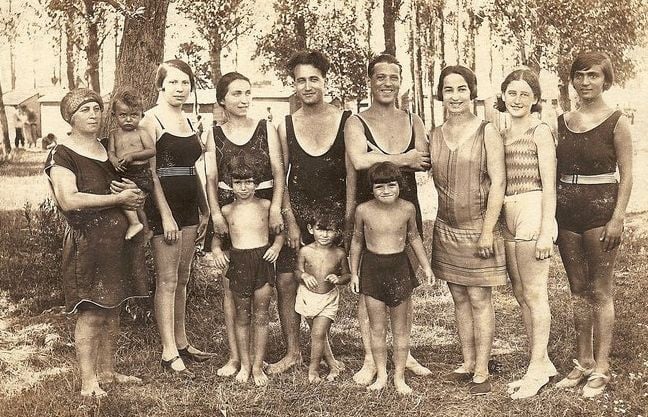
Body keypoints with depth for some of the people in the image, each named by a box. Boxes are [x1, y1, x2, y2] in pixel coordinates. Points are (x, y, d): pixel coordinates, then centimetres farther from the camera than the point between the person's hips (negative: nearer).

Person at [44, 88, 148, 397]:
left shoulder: (109, 150, 15)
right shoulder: (62, 154, -7)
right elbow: (68, 200, -19)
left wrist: (135, 197, 9)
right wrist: (119, 198, -16)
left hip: (117, 239, 7)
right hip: (86, 241, -7)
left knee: (112, 310, 11)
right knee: (90, 312, -5)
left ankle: (107, 371, 23)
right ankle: (88, 382, 4)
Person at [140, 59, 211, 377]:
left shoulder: (187, 121, 15)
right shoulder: (152, 119, -6)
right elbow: (150, 172, -13)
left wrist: (204, 210, 16)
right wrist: (166, 216, -18)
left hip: (188, 206, 7)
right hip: (163, 206, -7)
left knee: (182, 277, 13)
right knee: (167, 279, -5)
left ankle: (181, 342, 23)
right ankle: (169, 353, 0)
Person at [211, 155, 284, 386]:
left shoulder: (265, 205, 3)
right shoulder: (226, 210, 5)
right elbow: (217, 235, 18)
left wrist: (277, 245, -4)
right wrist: (217, 251, 1)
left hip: (263, 259, 0)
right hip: (238, 262, 1)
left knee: (261, 315, 3)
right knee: (241, 316, 9)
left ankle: (258, 366, 13)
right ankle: (244, 365, 21)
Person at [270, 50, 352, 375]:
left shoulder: (345, 121, -2)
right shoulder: (286, 126, 3)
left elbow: (352, 176, -2)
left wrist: (349, 221, -7)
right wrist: (290, 222, -5)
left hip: (334, 214, -1)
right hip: (297, 213, 1)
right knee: (286, 280, -4)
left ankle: (322, 348, 24)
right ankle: (292, 352, 11)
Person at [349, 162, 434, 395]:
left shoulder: (407, 209, -4)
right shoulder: (363, 210, -6)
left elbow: (414, 238, 11)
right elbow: (357, 241, 6)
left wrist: (426, 266, 11)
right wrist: (354, 272, 7)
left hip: (399, 267, 0)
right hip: (372, 268, 0)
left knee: (400, 330, 8)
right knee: (377, 329, 8)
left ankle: (399, 378, 21)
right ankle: (381, 375, 22)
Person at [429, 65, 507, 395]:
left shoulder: (486, 133, -7)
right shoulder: (435, 135, 6)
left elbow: (498, 183, -11)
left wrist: (487, 230, -15)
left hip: (478, 228, -4)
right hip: (447, 229, 5)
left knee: (479, 299, 0)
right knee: (459, 299, 11)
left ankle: (482, 371, 9)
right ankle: (468, 363, 23)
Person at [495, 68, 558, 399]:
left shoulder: (540, 132, -5)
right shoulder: (501, 135, 14)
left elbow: (549, 185, -10)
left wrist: (546, 231, -15)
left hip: (532, 213, -7)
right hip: (507, 218, 7)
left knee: (534, 294, 0)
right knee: (520, 294, 12)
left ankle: (537, 368, 11)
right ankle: (542, 363, 25)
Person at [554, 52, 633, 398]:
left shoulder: (617, 122, -3)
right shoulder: (562, 122, 9)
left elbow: (626, 175, -5)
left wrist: (617, 217, -13)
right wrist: (550, 214, 8)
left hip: (600, 209, -5)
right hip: (566, 211, 5)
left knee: (600, 291, 1)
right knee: (578, 291, 11)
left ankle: (601, 368, 10)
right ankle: (583, 362, 21)